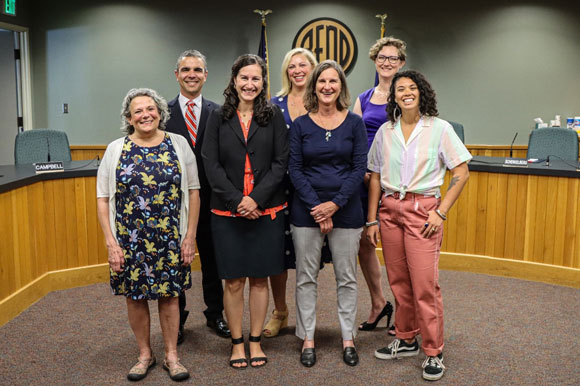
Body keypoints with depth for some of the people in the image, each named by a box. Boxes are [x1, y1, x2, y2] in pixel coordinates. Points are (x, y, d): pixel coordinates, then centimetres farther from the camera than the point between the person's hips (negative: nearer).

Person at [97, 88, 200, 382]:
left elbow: (193, 192, 1)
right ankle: (145, 354, 29)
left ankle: (171, 356, 25)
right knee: (135, 296, 10)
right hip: (129, 241, 1)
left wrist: (190, 236, -4)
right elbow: (103, 199, 0)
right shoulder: (115, 150, 0)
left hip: (170, 239, 0)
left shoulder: (178, 144, 0)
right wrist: (111, 242, -7)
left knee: (169, 294, 8)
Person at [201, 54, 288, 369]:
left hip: (266, 210, 0)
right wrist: (237, 200, -12)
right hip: (227, 211, 0)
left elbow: (280, 163, -1)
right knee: (233, 280, 5)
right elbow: (211, 165, -1)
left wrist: (257, 198, -13)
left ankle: (255, 340, 22)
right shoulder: (218, 119, 5)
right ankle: (237, 342, 20)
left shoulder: (274, 116, 4)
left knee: (259, 278, 8)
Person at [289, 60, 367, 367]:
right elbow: (294, 170, -2)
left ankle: (348, 339, 21)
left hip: (345, 209, 0)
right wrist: (317, 207, -12)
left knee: (346, 277, 8)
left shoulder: (355, 123, 2)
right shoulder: (300, 124, 2)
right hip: (306, 211, 0)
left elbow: (359, 169, -2)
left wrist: (335, 204, -13)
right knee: (306, 277, 6)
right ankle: (307, 339, 19)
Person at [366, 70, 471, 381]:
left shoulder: (440, 128, -1)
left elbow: (461, 174, -2)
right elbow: (375, 178, 11)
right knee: (399, 281, 10)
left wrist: (441, 212, -10)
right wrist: (372, 220, 6)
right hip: (390, 209, 4)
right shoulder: (385, 132, 8)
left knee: (425, 284, -6)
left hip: (423, 209, -4)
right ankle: (405, 340, 26)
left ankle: (433, 353, 6)